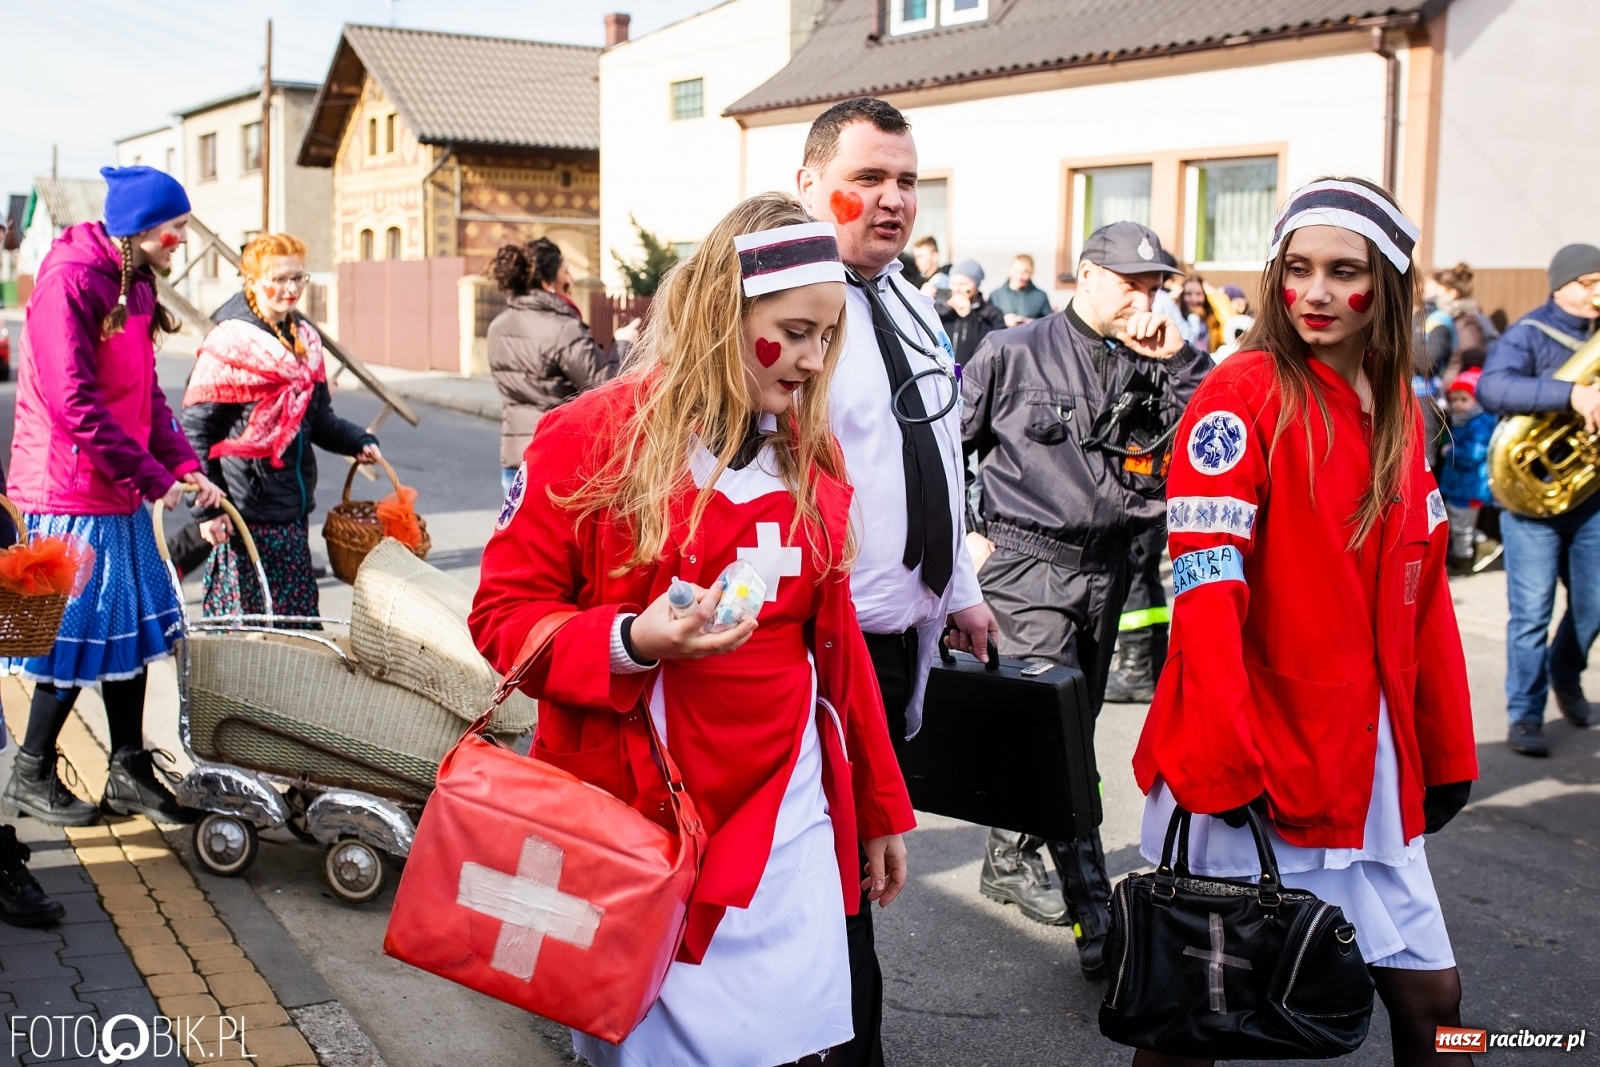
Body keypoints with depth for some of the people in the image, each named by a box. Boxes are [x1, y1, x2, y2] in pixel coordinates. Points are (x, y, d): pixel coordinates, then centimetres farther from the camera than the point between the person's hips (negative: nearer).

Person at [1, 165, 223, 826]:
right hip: (72, 495, -9)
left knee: (132, 630, 12)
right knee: (77, 638, -1)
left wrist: (185, 465, 4)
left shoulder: (132, 286, 13)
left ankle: (130, 774, 22)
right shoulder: (71, 280, -17)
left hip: (121, 496, 9)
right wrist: (152, 476, -20)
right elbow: (74, 401, -23)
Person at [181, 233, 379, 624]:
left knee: (300, 621, 8)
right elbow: (196, 429, -9)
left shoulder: (306, 339, 12)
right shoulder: (229, 341, -8)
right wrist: (208, 508, -13)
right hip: (248, 511, -7)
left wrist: (358, 441, 1)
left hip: (293, 508, 7)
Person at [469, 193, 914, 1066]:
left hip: (787, 824, 4)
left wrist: (878, 804, 17)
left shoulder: (809, 455, 7)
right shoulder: (592, 437, -9)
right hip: (636, 823, -4)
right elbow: (505, 613, -6)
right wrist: (627, 641, -25)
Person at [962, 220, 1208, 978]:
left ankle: (1010, 856, 32)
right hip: (1030, 565, -5)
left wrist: (1180, 360, -11)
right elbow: (948, 443, 2)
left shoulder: (1153, 368, 8)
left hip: (1106, 568, 6)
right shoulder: (1016, 354, -3)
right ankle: (1094, 912, -7)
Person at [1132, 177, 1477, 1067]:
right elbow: (1206, 584, -18)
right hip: (1256, 772, -6)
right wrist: (1225, 759, -23)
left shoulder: (1400, 414, 10)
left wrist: (1446, 752, 14)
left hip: (1370, 763, 7)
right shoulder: (1245, 395, -11)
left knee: (1430, 994, 13)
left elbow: (1422, 593, 14)